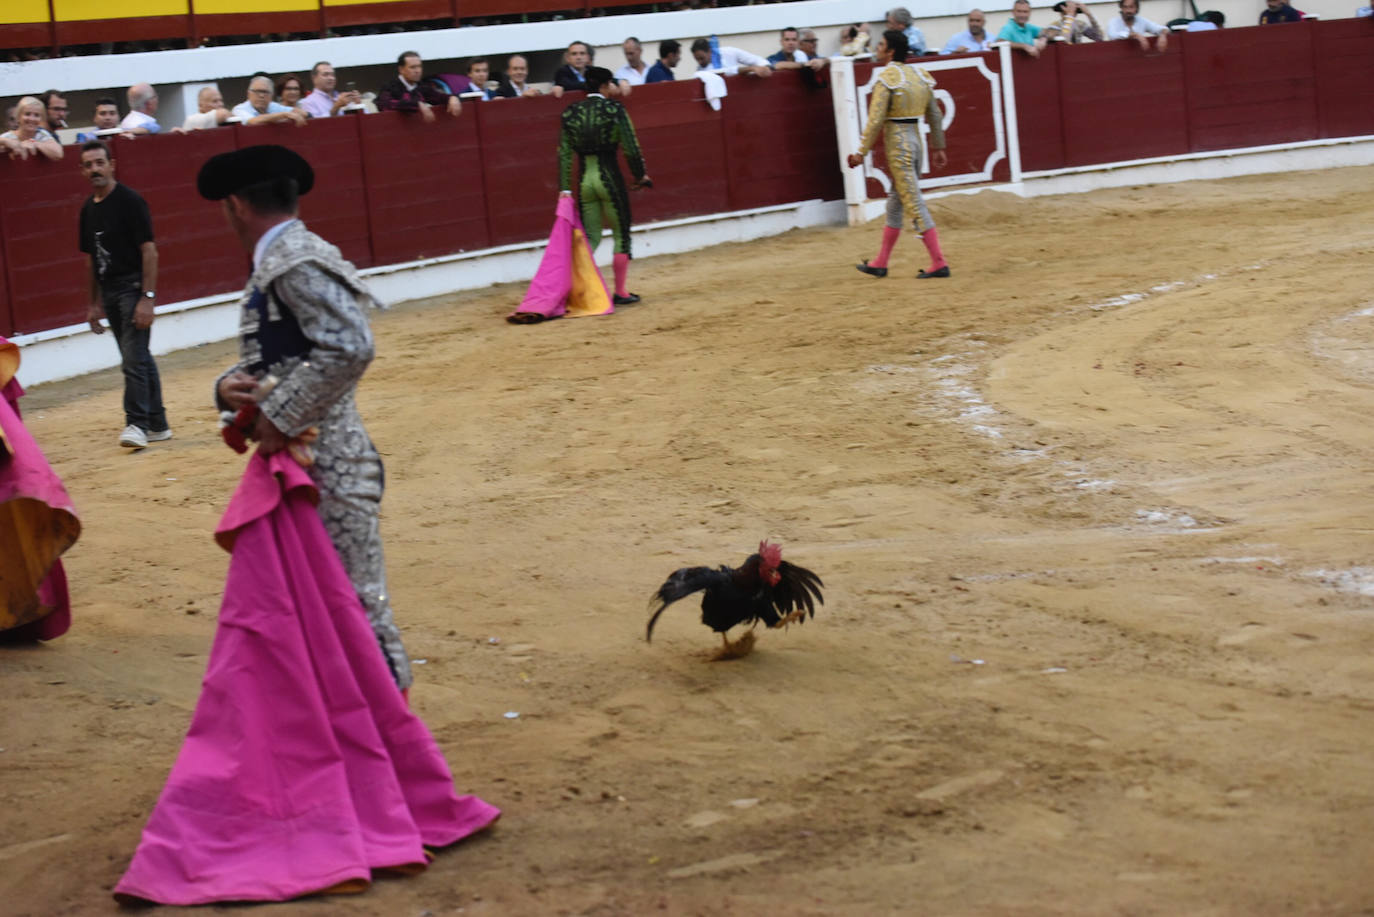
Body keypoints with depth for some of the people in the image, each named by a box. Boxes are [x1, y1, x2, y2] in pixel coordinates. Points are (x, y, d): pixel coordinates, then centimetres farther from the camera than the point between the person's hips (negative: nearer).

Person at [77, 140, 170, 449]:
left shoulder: (130, 200, -10)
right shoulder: (88, 209, 11)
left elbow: (149, 250, -13)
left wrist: (147, 298, -19)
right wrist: (94, 304, 18)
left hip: (133, 288, -7)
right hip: (109, 293, 7)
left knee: (133, 358, -13)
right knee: (139, 358, 12)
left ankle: (137, 424, -12)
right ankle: (157, 424, 17)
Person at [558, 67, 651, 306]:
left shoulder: (570, 113, 3)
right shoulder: (615, 109, -7)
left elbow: (564, 153, 2)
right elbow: (631, 147, -8)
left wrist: (565, 188, 3)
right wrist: (640, 175, 8)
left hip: (584, 181, 4)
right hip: (609, 178, -4)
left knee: (590, 238, 13)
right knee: (621, 235, 10)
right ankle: (620, 292, 12)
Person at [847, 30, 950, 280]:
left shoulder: (886, 78, -13)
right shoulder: (919, 75, 10)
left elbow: (875, 121, -17)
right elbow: (936, 116, 13)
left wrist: (862, 152, -12)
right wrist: (938, 148, 21)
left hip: (897, 143, -8)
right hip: (915, 139, 8)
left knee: (914, 204, -6)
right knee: (895, 204, 16)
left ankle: (939, 263, -9)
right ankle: (880, 264, 24)